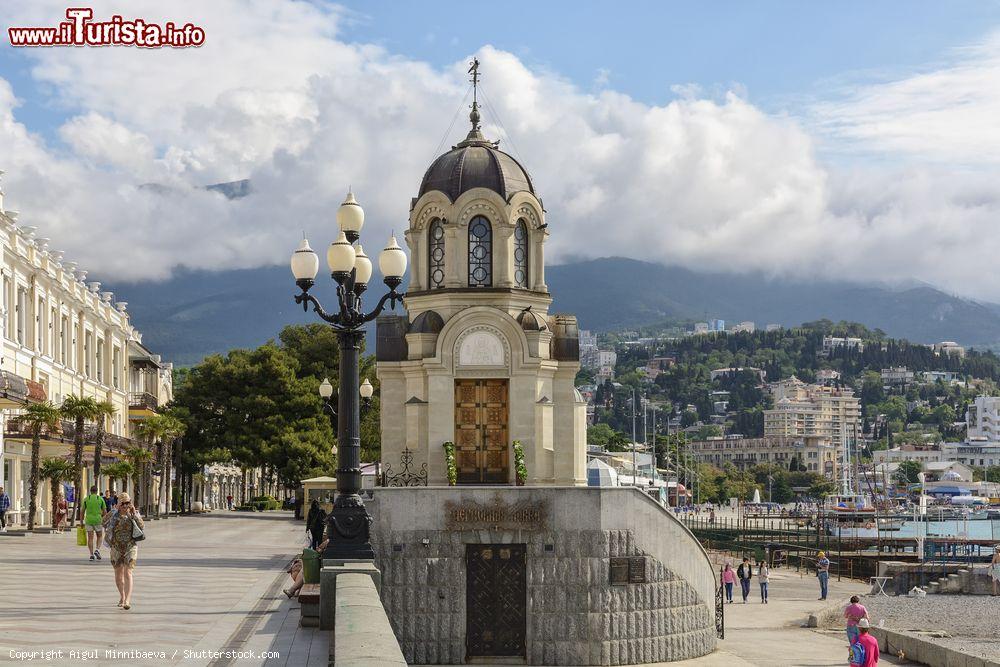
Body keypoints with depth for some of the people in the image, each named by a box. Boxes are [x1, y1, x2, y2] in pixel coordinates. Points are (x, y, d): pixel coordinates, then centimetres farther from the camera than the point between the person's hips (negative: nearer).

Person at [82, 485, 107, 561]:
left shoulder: (86, 499, 2)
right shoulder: (100, 499, 1)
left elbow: (82, 511, 3)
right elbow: (105, 511, 2)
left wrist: (81, 522, 9)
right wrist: (105, 521, 10)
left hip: (88, 520, 1)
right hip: (98, 520, -1)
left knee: (90, 537, 5)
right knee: (99, 536, 16)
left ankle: (91, 554, 0)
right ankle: (97, 550, -4)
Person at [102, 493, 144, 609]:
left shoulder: (134, 514, 1)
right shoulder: (114, 514, 2)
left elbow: (142, 526, -11)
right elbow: (105, 521, -14)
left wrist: (134, 514, -17)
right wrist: (115, 510, -18)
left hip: (130, 547, -2)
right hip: (116, 547, 2)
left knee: (127, 573, -15)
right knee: (118, 573, 14)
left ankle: (127, 601, -22)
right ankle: (122, 596, 36)